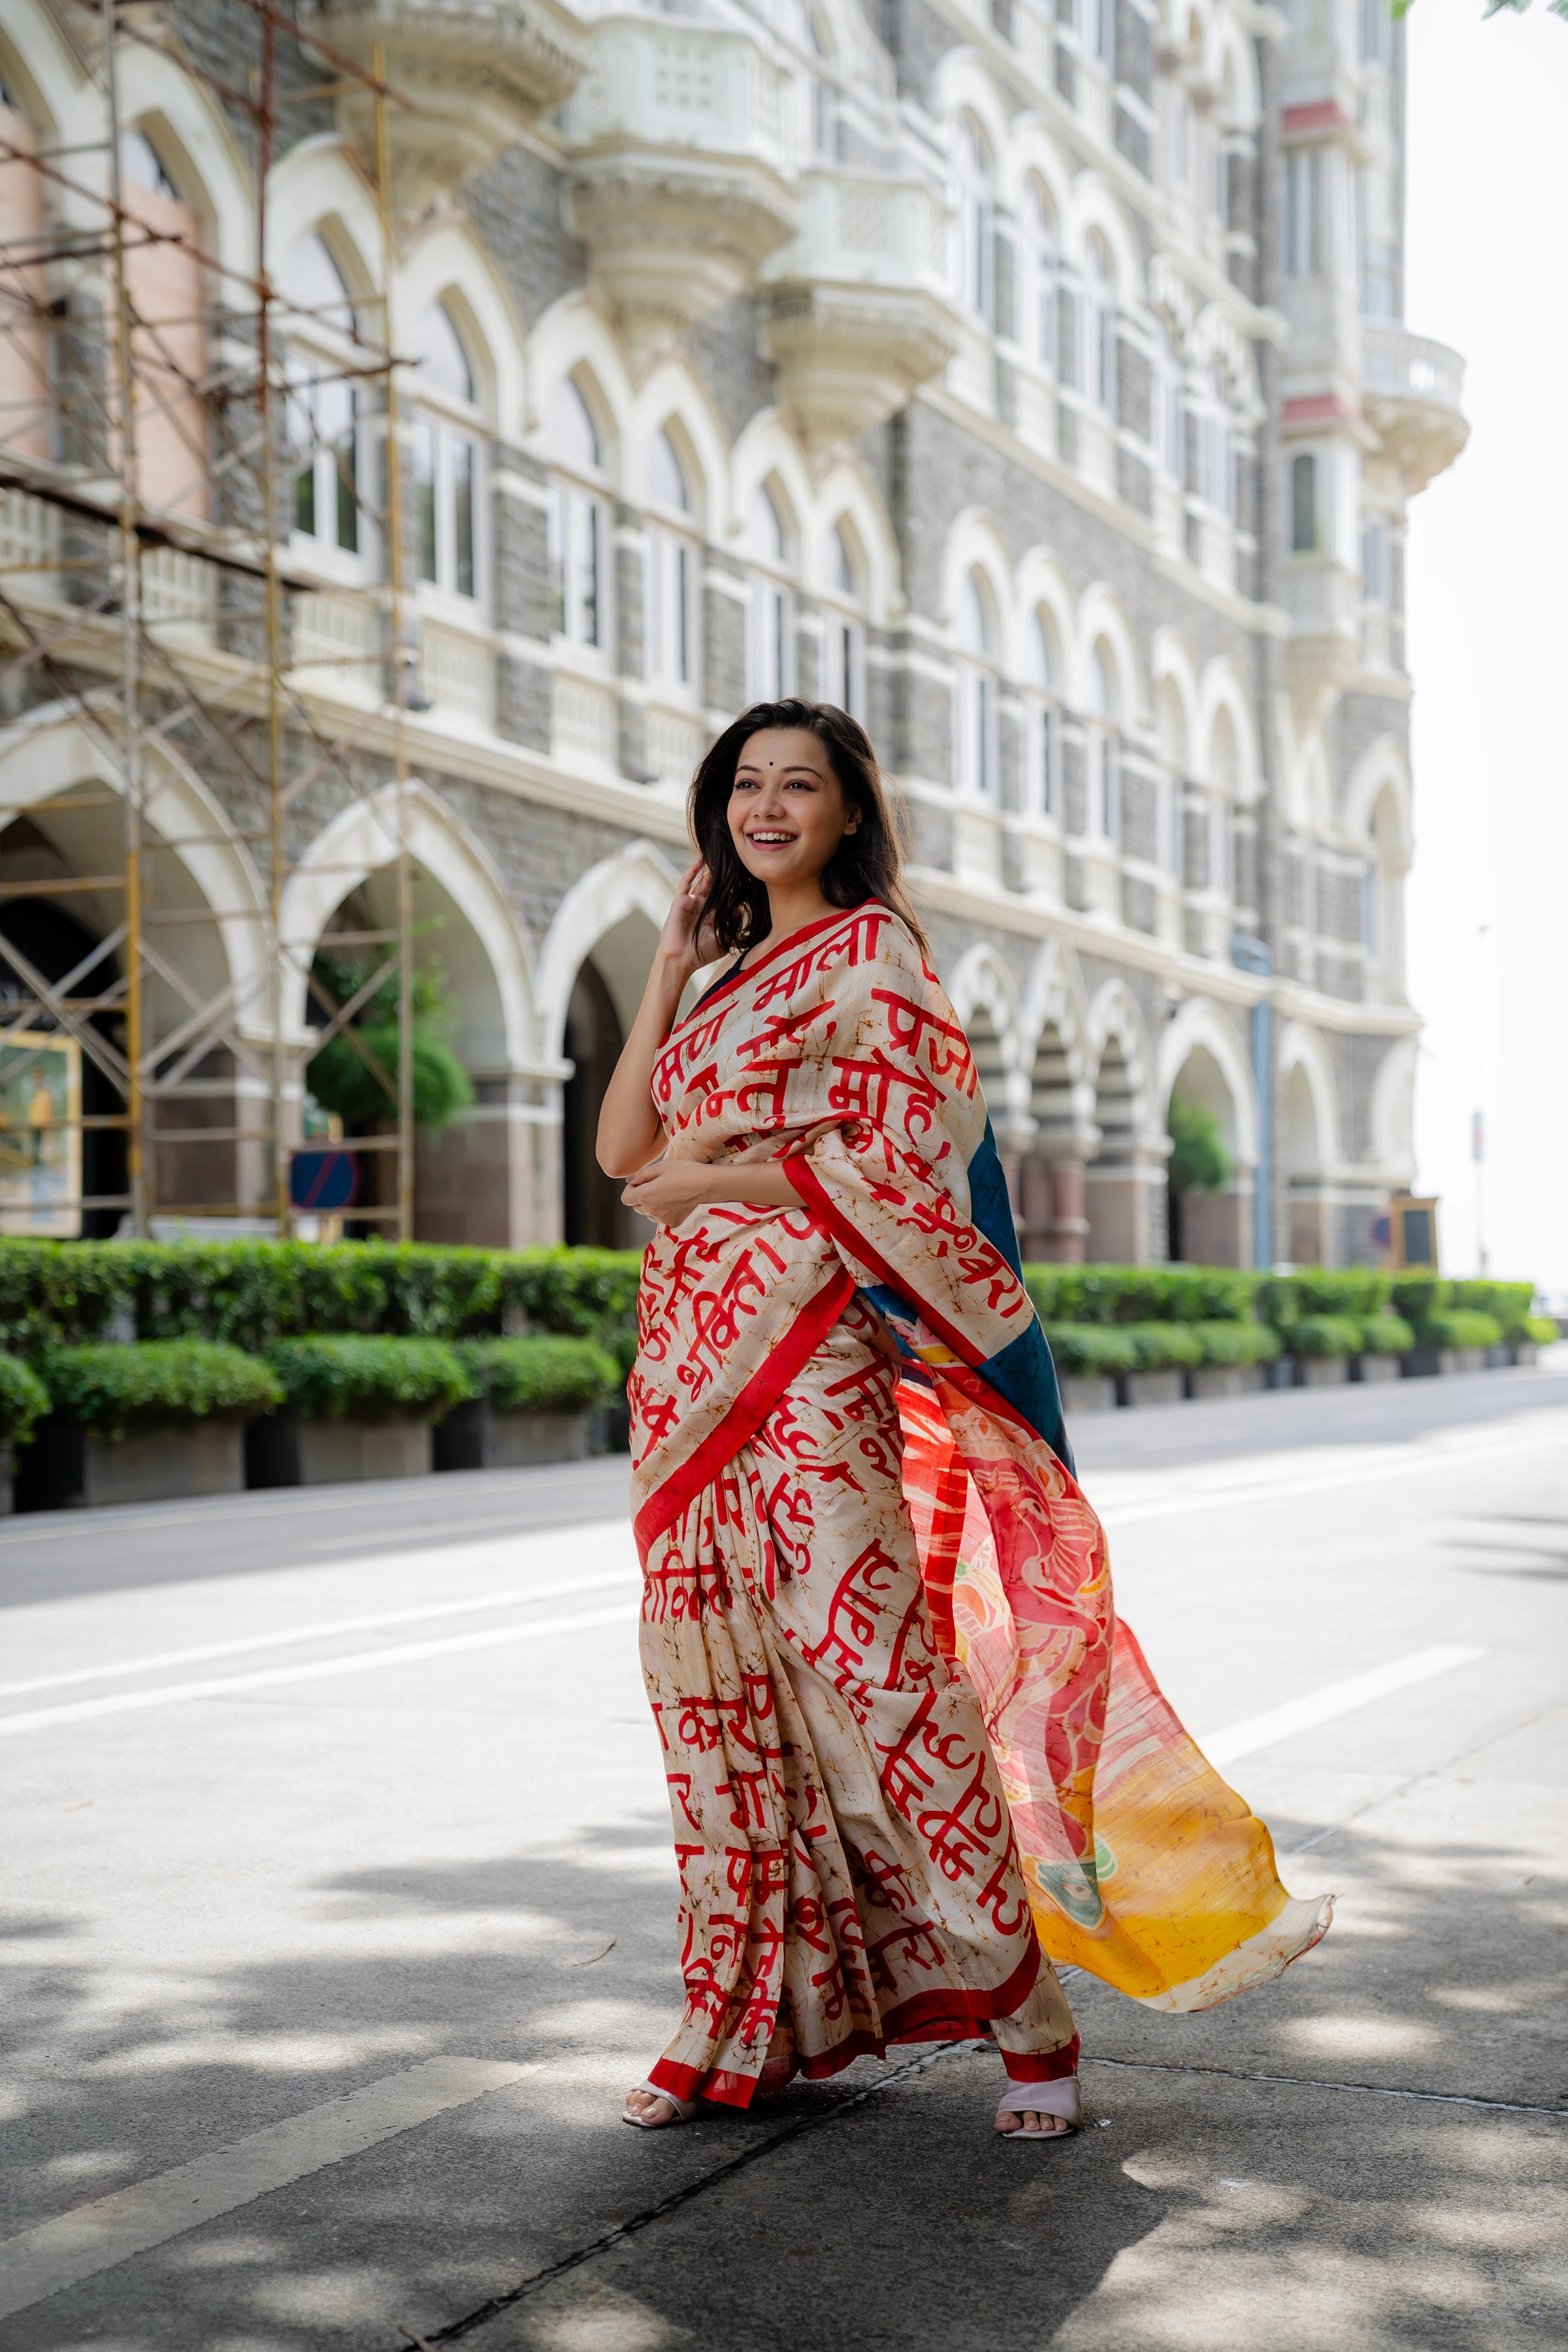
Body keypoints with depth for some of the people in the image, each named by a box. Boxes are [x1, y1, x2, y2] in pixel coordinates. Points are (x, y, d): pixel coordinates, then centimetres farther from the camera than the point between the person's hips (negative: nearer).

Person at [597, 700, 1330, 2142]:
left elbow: (889, 1161, -11)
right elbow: (624, 1150, 13)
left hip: (807, 1348, -8)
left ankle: (1029, 2014, -3)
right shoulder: (730, 976, 22)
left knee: (870, 1662, -12)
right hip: (693, 1357, 8)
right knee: (715, 1677, 7)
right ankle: (746, 2021, 16)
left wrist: (709, 1177, -7)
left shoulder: (870, 948, 0)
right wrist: (671, 966, 11)